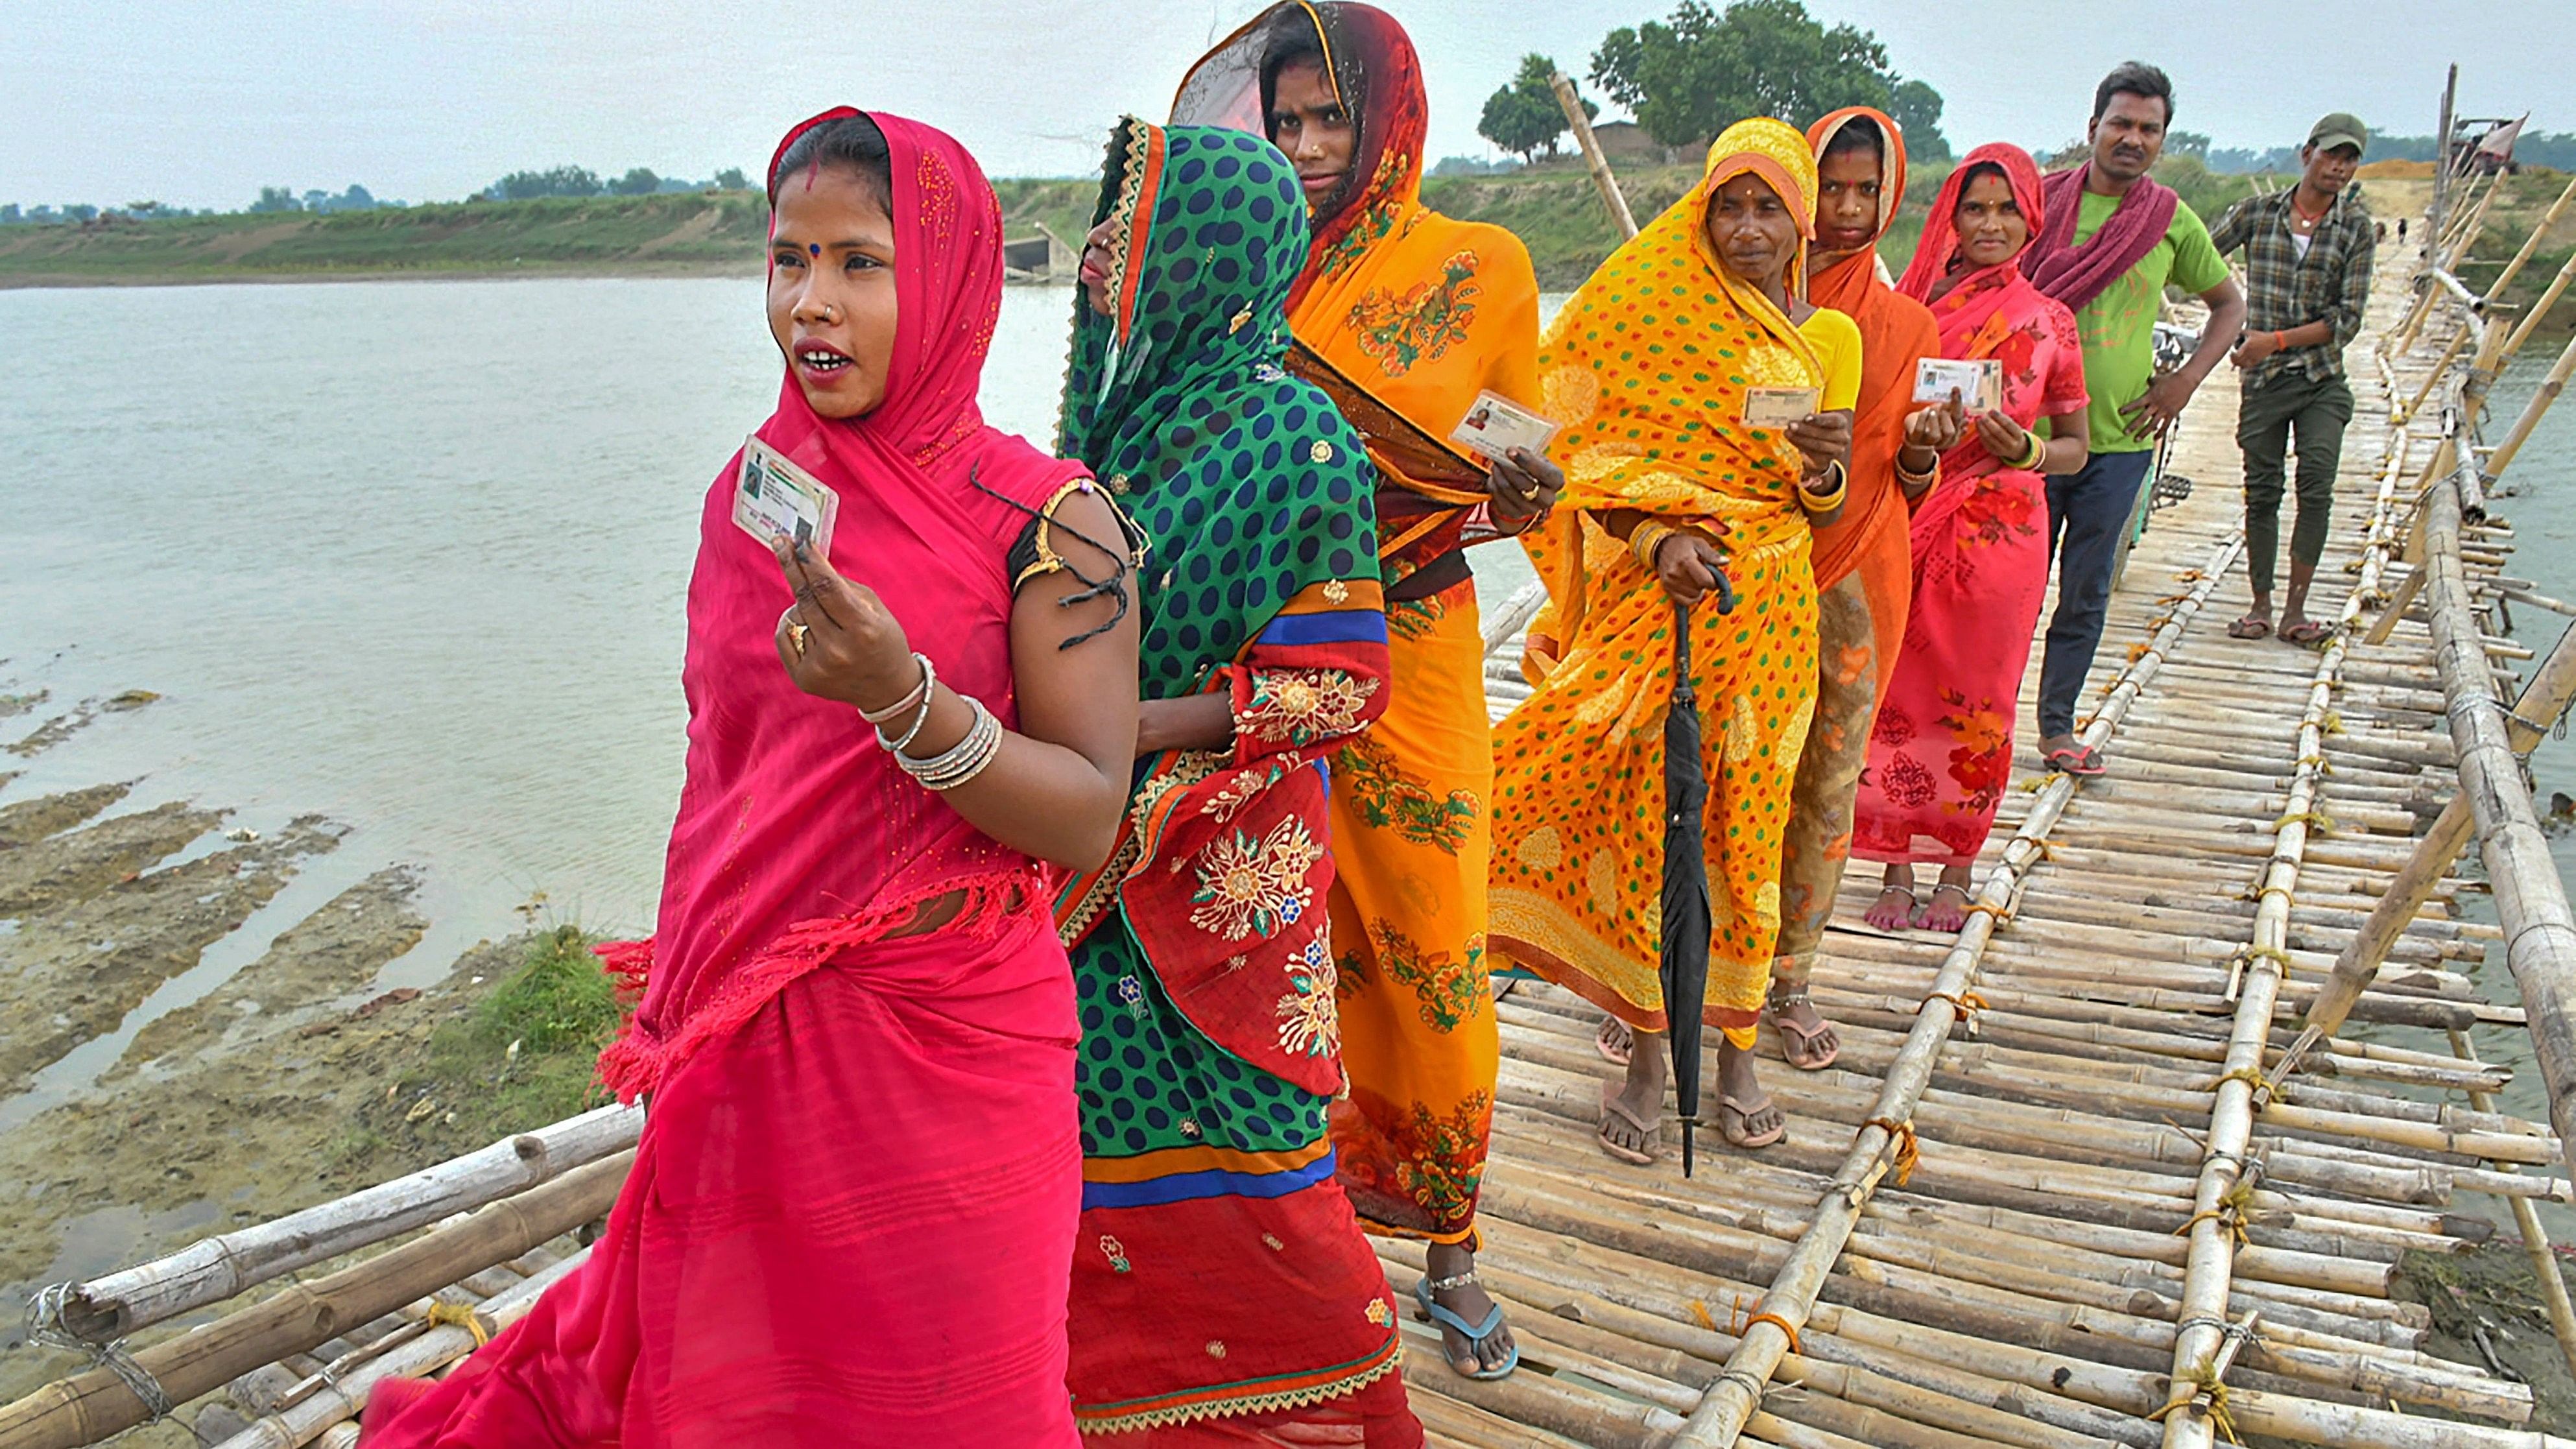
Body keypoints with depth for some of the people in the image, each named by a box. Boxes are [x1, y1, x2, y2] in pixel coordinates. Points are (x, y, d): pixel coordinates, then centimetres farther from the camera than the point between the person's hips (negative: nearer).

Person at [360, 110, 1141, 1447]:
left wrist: (903, 700, -29)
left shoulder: (1045, 520, -12)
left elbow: (1089, 821, -15)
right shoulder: (750, 493, 4)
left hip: (939, 1060, -4)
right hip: (745, 1047, 4)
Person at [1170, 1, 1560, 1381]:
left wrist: (1524, 492, -17)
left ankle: (1446, 1247, 22)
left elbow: (1521, 478, 4)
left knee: (1433, 955, 2)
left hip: (1412, 654, -1)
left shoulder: (1480, 266, 2)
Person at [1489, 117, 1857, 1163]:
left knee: (1744, 822, 6)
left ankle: (1735, 1047, 20)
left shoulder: (1830, 337, 11)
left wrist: (1826, 465, -9)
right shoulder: (1661, 311, 1)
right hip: (1657, 596, -2)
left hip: (1767, 606, 2)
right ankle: (1647, 1053, 14)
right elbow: (1606, 455, -3)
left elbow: (1824, 505, 13)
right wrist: (1661, 537, -20)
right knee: (1641, 813, -1)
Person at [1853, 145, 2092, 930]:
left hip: (1998, 535, -1)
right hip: (1908, 525, 1)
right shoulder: (1912, 302, 6)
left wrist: (2026, 450, -11)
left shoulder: (2048, 320, 5)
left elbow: (2075, 445, 9)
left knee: (1977, 700, 5)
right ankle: (1898, 866, 16)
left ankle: (1957, 871, 19)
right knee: (1898, 693, 2)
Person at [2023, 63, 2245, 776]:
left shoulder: (2172, 221, 5)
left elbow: (2229, 303, 19)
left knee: (2087, 593, 8)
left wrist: (2185, 380, 6)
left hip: (2120, 437, 2)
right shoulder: (2043, 200, -1)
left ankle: (2057, 723, 20)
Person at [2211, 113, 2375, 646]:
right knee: (2262, 492, 2)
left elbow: (2347, 320, -3)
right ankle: (2260, 605, 12)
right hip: (2263, 380, 1)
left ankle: (2295, 608, -7)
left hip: (2322, 380, 0)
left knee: (2317, 488, -12)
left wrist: (2276, 340, -14)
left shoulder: (2357, 228, 2)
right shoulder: (2256, 212, 4)